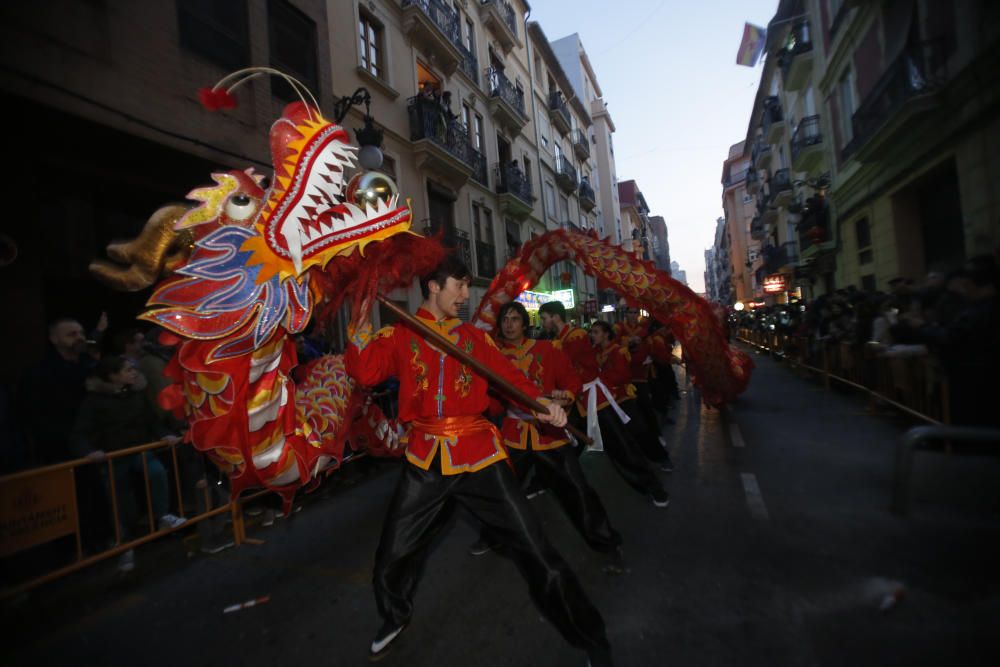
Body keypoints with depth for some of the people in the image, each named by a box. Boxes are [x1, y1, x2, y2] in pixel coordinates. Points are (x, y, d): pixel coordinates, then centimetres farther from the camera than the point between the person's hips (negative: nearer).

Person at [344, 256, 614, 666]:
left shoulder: (475, 337, 5)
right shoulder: (398, 336, 2)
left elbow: (511, 377, -2)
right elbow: (364, 372, -9)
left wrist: (542, 404, -18)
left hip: (479, 456, 0)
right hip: (425, 462, 1)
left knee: (537, 555, 2)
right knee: (391, 558, 17)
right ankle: (395, 619, 53)